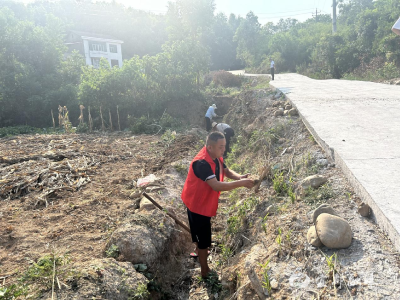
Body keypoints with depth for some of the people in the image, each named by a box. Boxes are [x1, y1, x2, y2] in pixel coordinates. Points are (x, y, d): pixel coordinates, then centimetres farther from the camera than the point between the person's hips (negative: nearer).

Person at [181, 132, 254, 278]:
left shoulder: (216, 157, -7)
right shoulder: (201, 163, -36)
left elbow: (227, 171, 3)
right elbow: (217, 186, -42)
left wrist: (240, 177, -18)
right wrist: (242, 183, -39)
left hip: (205, 201, 9)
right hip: (197, 204, -9)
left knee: (201, 234, 31)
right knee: (203, 238, 7)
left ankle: (199, 250, 57)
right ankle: (205, 271, 26)